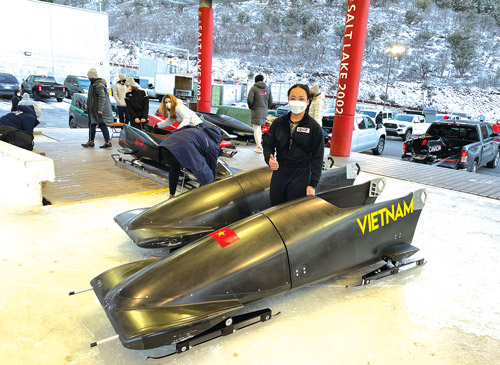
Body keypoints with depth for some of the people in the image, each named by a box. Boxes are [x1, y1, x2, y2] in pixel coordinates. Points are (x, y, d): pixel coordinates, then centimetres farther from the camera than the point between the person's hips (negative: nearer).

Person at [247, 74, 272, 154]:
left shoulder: (253, 88, -4)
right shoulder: (267, 89, 10)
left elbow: (249, 99, -13)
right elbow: (270, 101, 8)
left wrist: (251, 107, 5)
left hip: (256, 111, -5)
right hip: (264, 112, 5)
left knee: (256, 130, -4)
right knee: (259, 128, 18)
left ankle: (259, 147, -10)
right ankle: (259, 143, 22)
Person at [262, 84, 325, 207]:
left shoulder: (314, 127, -3)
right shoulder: (278, 123, 6)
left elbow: (317, 157, -3)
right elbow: (268, 144, 11)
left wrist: (313, 184, -7)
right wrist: (269, 159, -13)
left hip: (301, 178, -3)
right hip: (278, 175, 4)